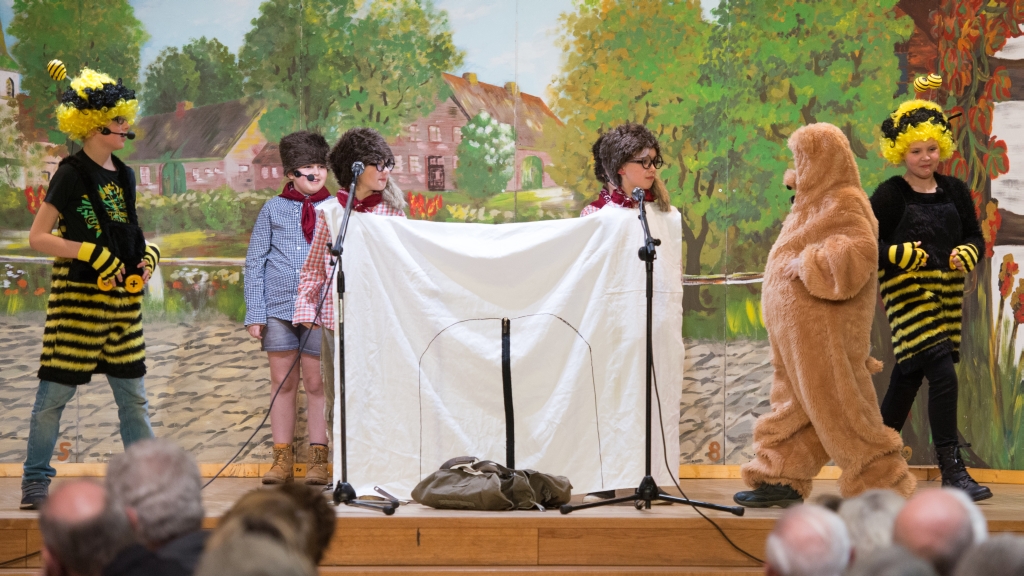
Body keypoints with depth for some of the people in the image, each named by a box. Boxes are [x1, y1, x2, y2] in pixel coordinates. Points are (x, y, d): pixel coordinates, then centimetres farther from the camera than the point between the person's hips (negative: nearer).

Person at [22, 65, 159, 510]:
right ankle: (35, 482, 5)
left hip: (121, 298, 7)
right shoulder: (72, 175, -8)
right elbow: (37, 237, -12)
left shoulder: (123, 176, 13)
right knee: (55, 393, -3)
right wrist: (92, 254, -19)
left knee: (133, 394, 8)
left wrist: (148, 254, 2)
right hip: (78, 296, -7)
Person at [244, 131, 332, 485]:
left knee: (316, 382, 0)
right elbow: (254, 262, 8)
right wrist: (254, 313, 1)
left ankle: (318, 459, 7)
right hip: (279, 308, 1)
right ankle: (282, 459, 11)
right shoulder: (273, 210, 7)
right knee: (282, 382, 5)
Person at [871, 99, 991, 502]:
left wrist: (965, 255, -7)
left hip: (946, 296, 6)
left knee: (908, 379, 16)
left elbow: (975, 238, 13)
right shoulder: (890, 195, -6)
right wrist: (903, 255, -19)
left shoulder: (955, 192, 8)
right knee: (943, 376, -18)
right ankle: (952, 473, -18)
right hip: (908, 298, -6)